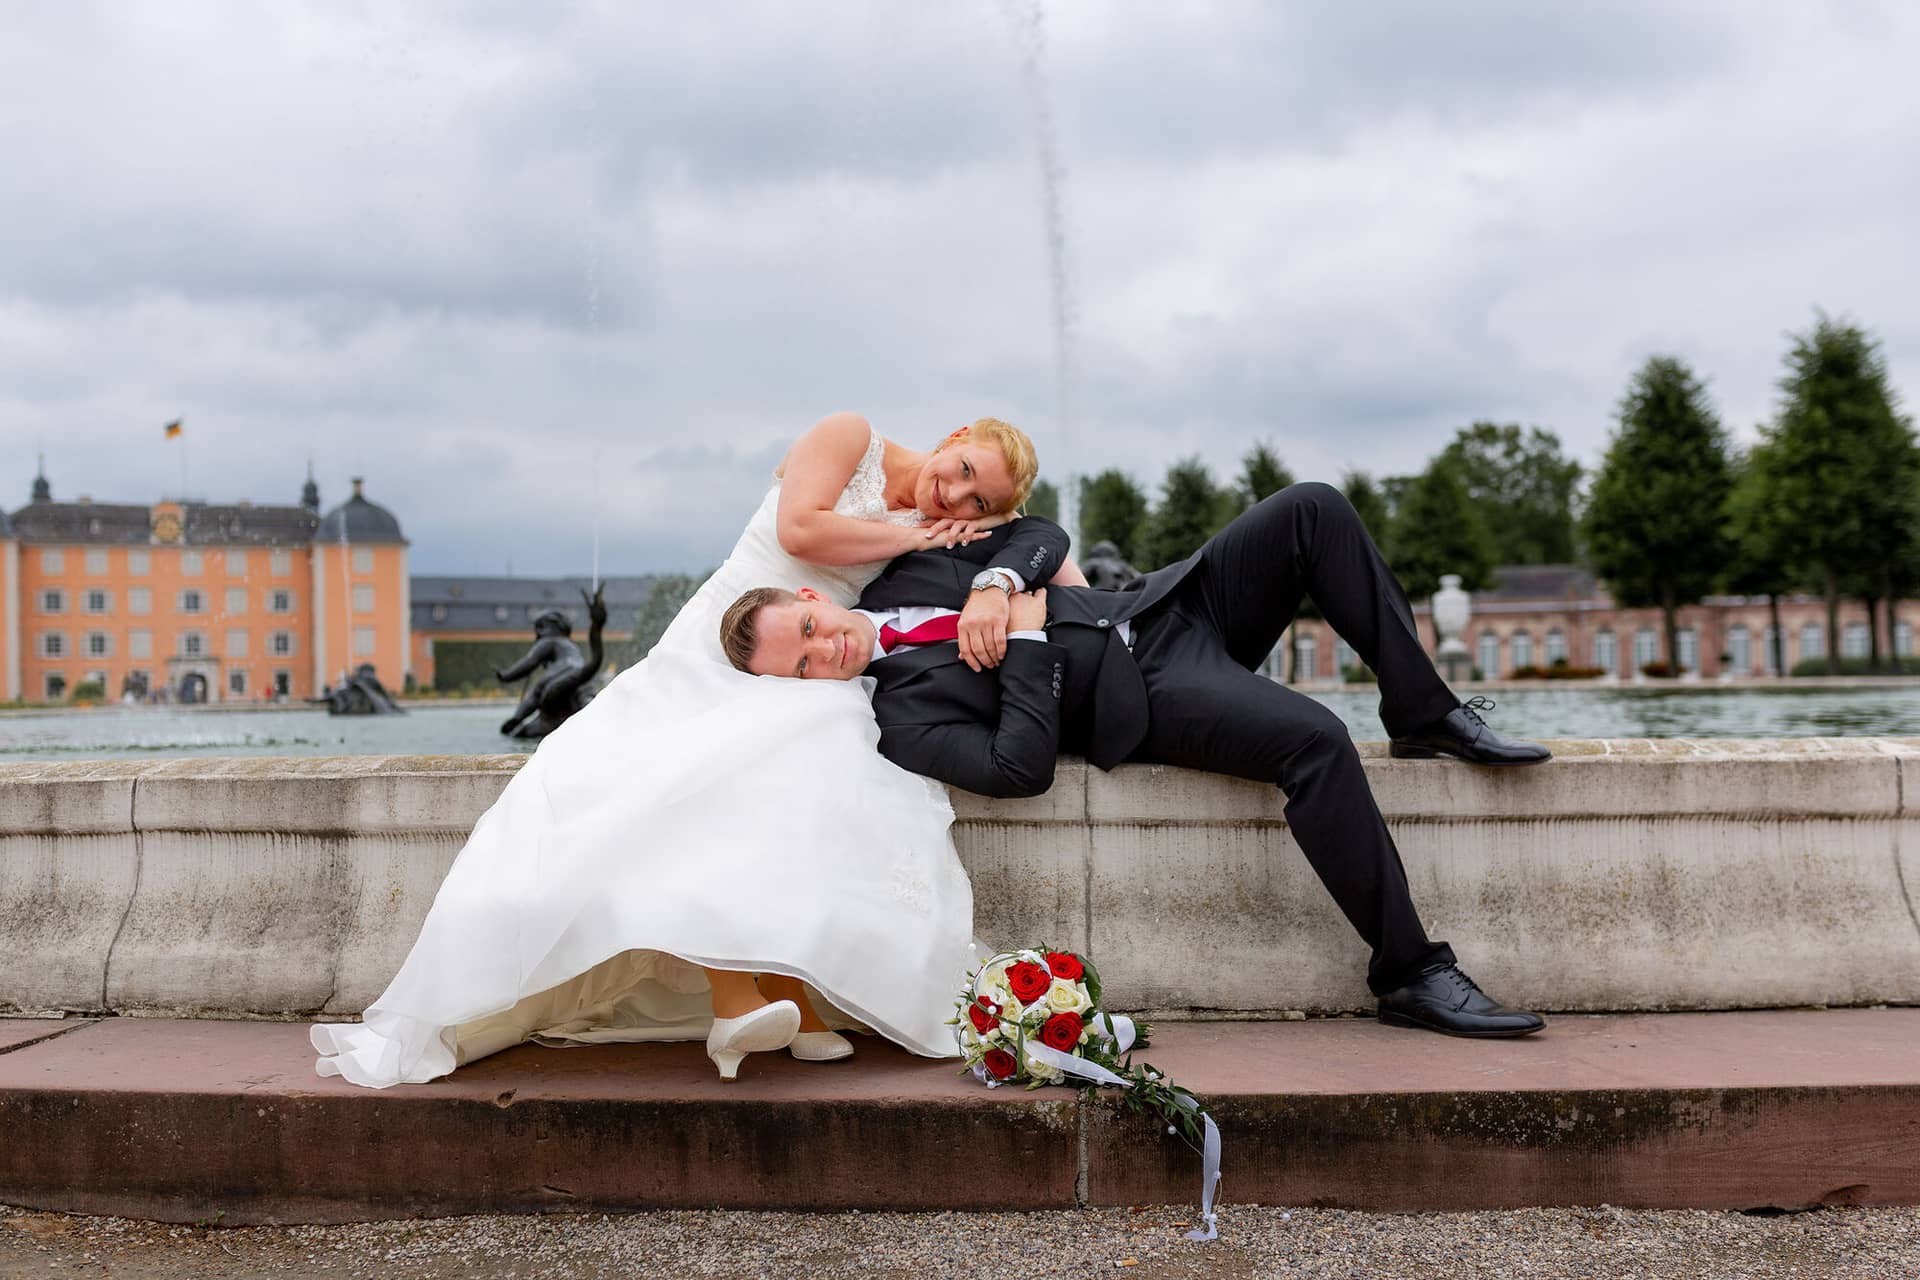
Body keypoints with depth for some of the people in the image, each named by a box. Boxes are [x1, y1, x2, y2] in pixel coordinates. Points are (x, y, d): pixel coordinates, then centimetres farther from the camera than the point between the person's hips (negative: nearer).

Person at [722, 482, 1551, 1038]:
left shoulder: (902, 575, 10)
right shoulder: (897, 712, -10)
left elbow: (1045, 536, 13)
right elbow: (1021, 769, -23)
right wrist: (1025, 640, -18)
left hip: (1160, 609, 8)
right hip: (1151, 700, -7)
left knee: (1314, 509, -13)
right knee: (1315, 740, -33)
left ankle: (1425, 717, -2)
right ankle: (1410, 974, -20)